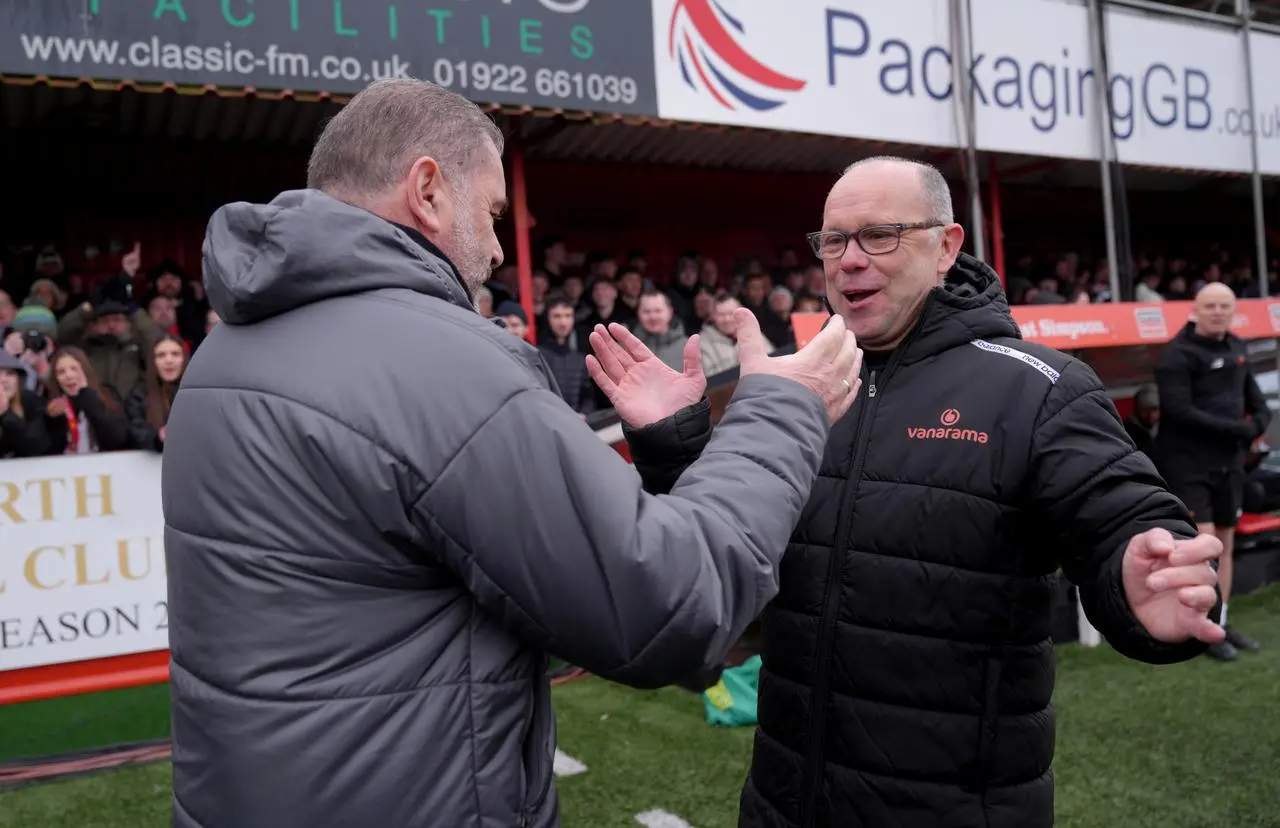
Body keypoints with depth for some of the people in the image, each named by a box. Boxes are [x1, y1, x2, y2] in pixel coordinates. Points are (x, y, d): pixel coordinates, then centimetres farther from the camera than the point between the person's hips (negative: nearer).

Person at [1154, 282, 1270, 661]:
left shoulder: (1237, 348, 12)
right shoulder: (1178, 353, -12)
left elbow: (1254, 397, 18)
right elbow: (1178, 411, -21)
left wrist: (1258, 422, -5)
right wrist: (1236, 428, -20)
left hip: (1229, 461, 7)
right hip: (1188, 463, -7)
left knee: (1225, 543, 11)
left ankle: (1221, 623, 20)